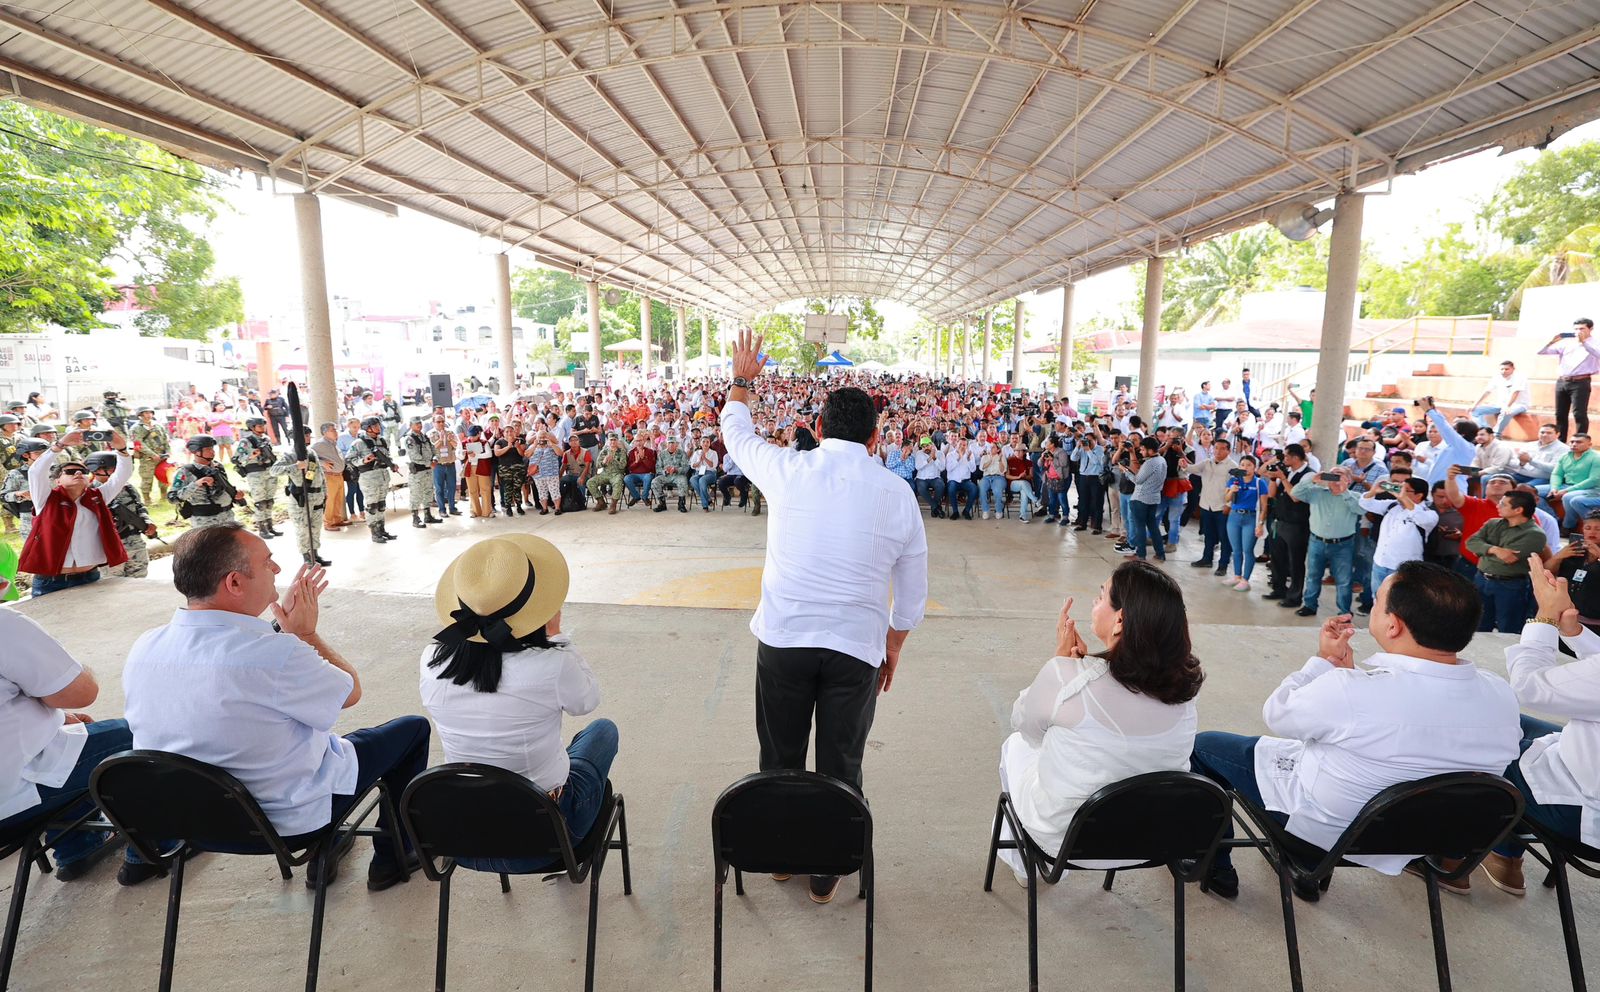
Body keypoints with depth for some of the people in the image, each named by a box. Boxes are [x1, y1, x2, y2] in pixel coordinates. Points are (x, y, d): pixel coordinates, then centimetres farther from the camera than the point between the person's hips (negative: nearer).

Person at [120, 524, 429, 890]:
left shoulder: (144, 648, -12)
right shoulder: (275, 654, -35)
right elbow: (351, 692, -14)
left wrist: (283, 624, 4)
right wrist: (306, 632, -4)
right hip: (290, 821, -7)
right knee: (413, 728, 9)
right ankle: (392, 858, 20)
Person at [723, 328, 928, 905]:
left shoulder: (789, 470, -4)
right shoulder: (897, 493, 0)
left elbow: (735, 433, 18)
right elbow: (913, 593, 7)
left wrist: (742, 380, 35)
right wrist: (893, 648, 21)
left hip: (783, 637, 0)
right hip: (857, 645, 0)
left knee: (779, 757, 18)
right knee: (841, 766, 15)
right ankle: (826, 873, 31)